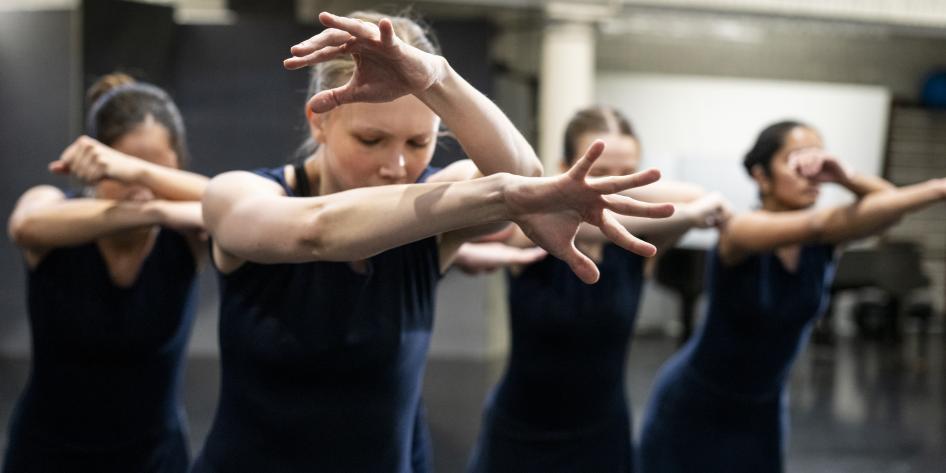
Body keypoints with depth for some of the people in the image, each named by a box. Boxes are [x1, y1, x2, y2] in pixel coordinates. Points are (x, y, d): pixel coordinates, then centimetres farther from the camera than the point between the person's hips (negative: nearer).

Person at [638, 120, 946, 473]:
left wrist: (848, 178, -46)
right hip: (693, 405, -5)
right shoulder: (742, 231, -25)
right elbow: (819, 223, -43)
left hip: (762, 409, 5)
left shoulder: (823, 239, -9)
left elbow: (887, 206, -26)